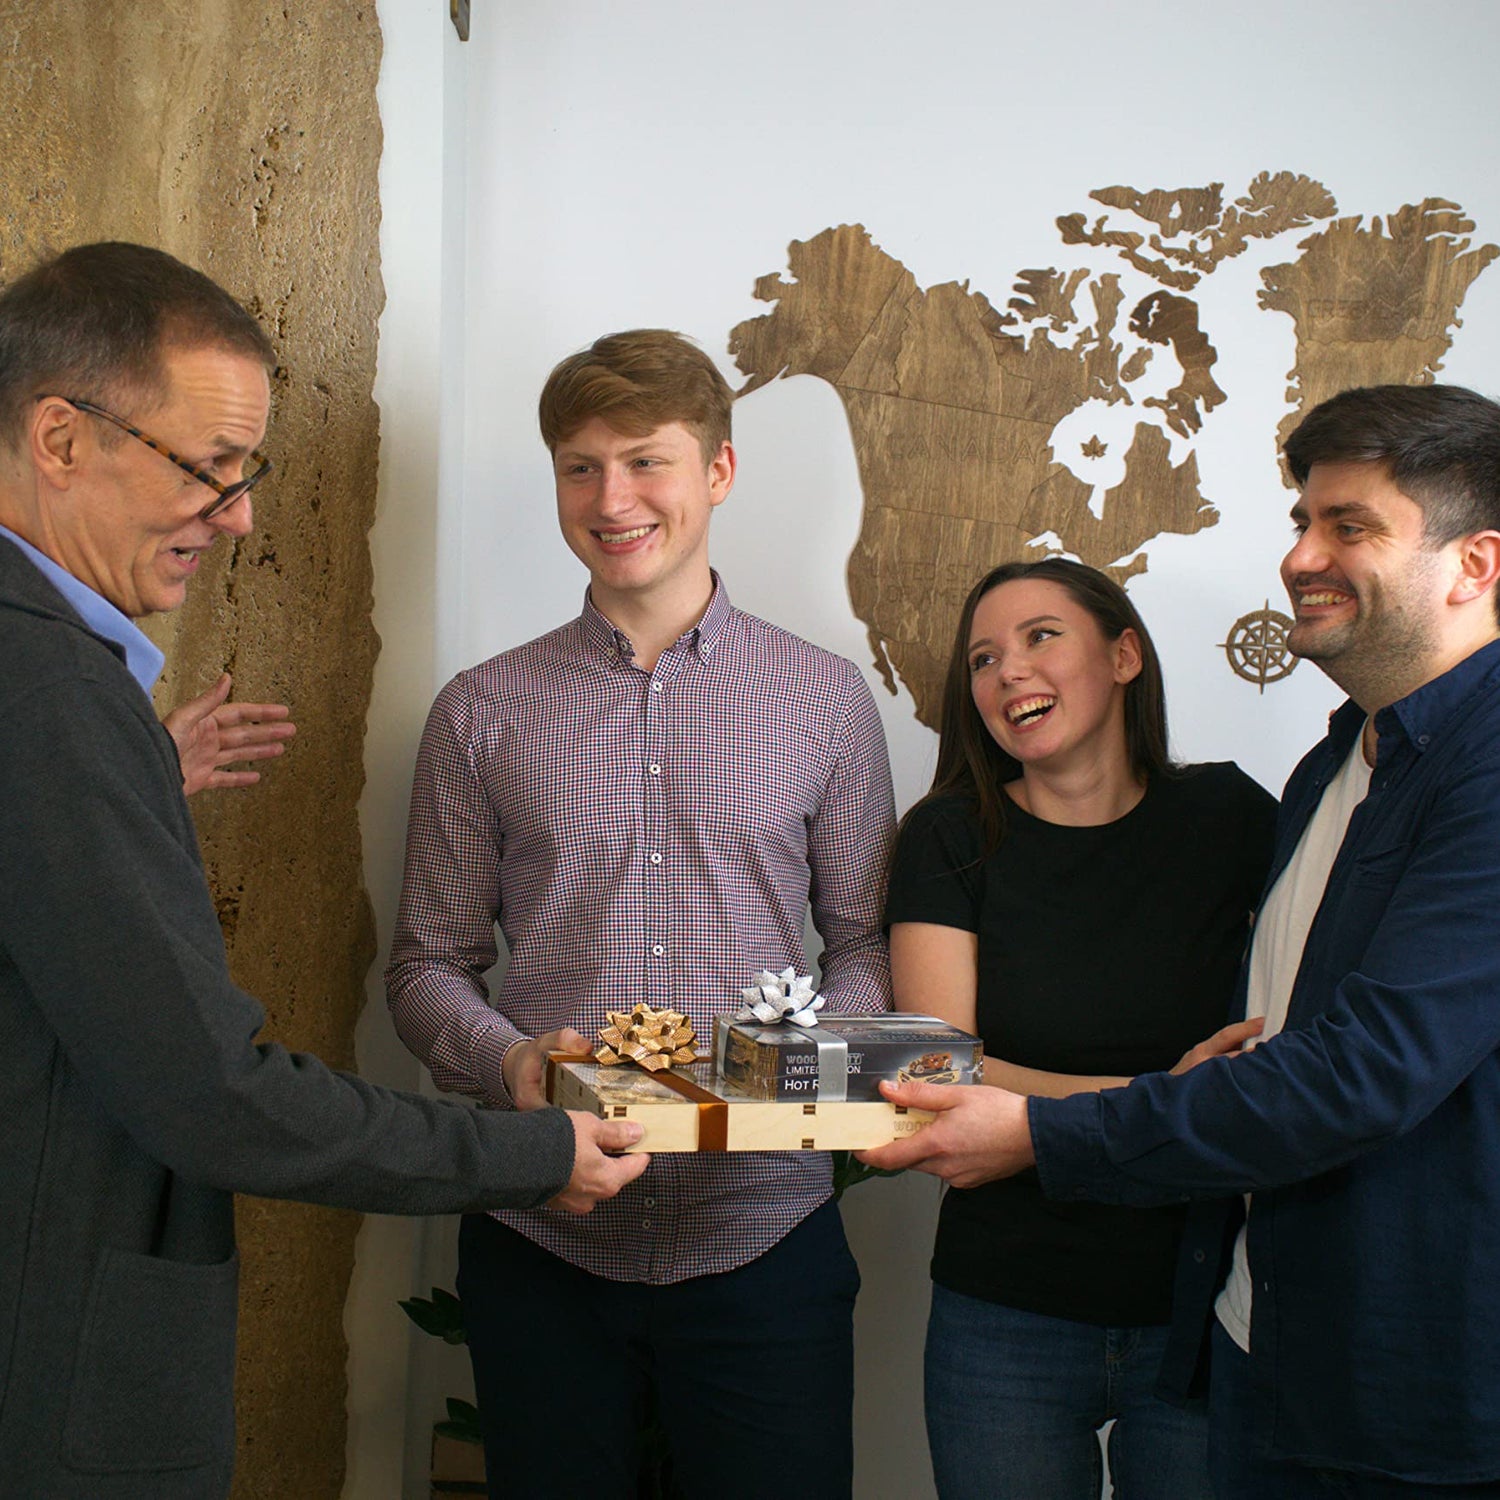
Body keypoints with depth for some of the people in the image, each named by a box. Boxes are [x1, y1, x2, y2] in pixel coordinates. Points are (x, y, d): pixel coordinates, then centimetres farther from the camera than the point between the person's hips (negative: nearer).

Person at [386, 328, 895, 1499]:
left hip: (763, 1232, 0)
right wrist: (505, 1056, -13)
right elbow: (429, 964, 7)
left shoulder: (825, 701, 4)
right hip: (541, 1239, 1)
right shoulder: (481, 714, 4)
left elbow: (869, 941, 8)